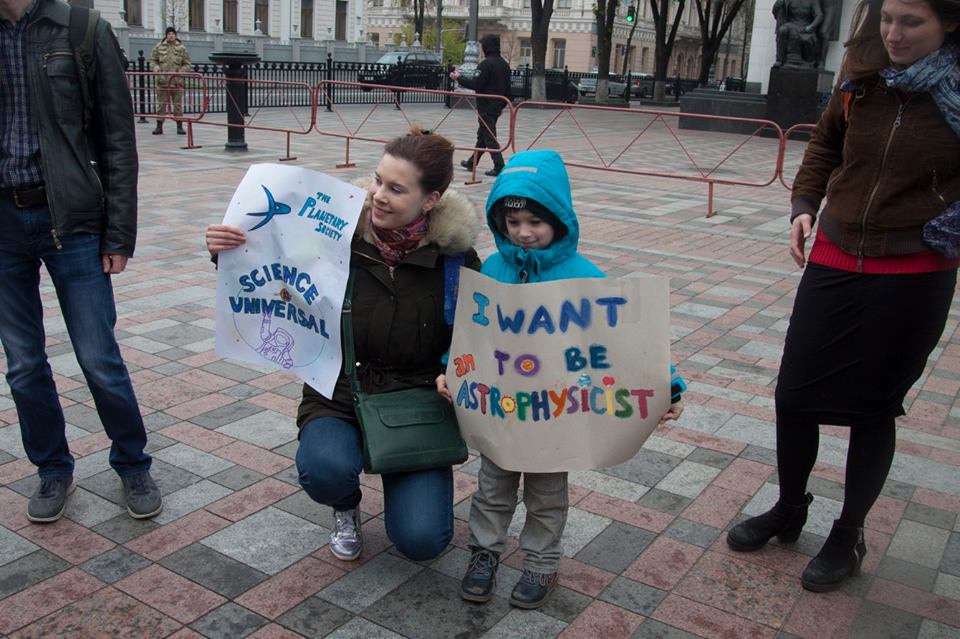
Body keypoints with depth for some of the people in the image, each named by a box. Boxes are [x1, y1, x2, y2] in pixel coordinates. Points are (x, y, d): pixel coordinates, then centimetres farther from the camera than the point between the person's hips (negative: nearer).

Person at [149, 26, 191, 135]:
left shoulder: (182, 48, 5)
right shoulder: (159, 47, 6)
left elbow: (187, 64, 7)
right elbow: (153, 60, 13)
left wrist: (181, 71, -9)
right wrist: (156, 68, -7)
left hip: (177, 81, -1)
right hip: (162, 81, 1)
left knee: (178, 104, 2)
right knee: (161, 104, 4)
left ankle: (180, 126, 9)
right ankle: (159, 126, 10)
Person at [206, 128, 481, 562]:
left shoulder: (453, 254, -11)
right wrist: (229, 257, -21)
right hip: (338, 397, 1)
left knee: (421, 540, -16)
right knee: (325, 469, -33)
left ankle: (403, 479, 23)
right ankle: (346, 507, 9)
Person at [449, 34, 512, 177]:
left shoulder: (486, 64, -16)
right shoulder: (504, 64, 11)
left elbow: (476, 84, -20)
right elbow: (507, 88, 16)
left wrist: (459, 78, -7)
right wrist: (502, 105, 24)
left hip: (486, 107, -9)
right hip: (496, 106, 9)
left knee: (489, 136, -5)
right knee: (482, 135, 18)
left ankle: (499, 167, -8)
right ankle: (472, 162, 30)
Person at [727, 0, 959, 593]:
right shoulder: (864, 76, 0)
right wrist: (805, 203, 3)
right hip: (835, 261, 4)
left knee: (873, 407, 9)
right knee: (794, 393, 8)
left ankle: (849, 537, 29)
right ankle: (789, 511, 33)